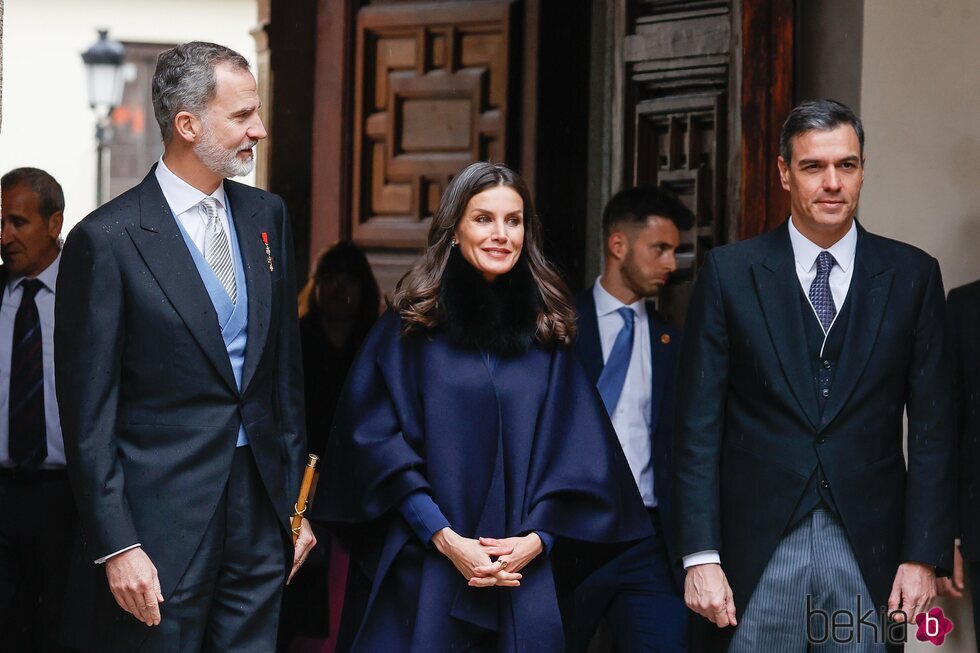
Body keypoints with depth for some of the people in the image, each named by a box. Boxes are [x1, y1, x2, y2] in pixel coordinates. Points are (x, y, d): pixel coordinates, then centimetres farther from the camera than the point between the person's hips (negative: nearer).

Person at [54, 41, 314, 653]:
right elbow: (89, 413, -9)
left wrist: (295, 500, 14)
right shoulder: (108, 239, -10)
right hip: (163, 522, -5)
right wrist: (116, 546, -13)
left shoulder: (267, 216, 10)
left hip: (260, 512, 6)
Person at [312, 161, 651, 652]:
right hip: (421, 573, -2)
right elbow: (377, 441, -4)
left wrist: (535, 540, -9)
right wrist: (445, 538, -13)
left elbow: (577, 455, 7)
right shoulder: (409, 325, 3)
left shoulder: (546, 334, 10)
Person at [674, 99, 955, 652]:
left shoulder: (913, 275, 5)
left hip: (869, 553, 1)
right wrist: (700, 558, -6)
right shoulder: (730, 273, 2)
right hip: (758, 554, -1)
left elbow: (932, 427, 5)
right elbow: (699, 425, 1)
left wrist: (925, 557, -3)